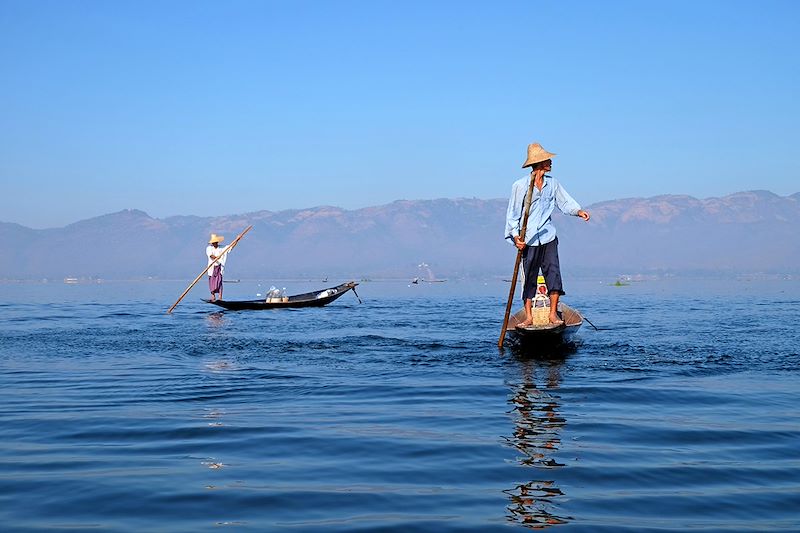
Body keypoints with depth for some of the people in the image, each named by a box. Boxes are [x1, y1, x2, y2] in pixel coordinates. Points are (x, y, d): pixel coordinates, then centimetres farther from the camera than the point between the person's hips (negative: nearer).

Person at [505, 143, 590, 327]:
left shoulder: (552, 183, 7)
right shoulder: (520, 186, -6)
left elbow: (564, 202, 15)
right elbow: (512, 215, -4)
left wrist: (578, 211, -5)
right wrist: (515, 236, -13)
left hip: (548, 237, 4)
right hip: (528, 240, -3)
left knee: (554, 274, -3)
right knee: (529, 277, 2)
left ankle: (553, 314, 4)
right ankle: (529, 317, 9)